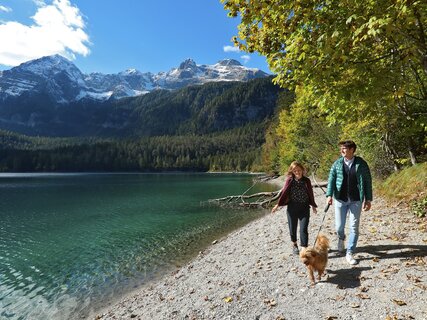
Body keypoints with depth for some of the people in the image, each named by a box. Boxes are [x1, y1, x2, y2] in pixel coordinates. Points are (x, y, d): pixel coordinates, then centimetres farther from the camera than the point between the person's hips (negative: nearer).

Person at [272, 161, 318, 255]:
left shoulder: (306, 181, -1)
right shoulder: (289, 180, -6)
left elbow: (310, 193, 9)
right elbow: (284, 193, -1)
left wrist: (313, 205, 16)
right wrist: (278, 204, -1)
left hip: (304, 208, 0)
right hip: (292, 208, 0)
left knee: (304, 229, -5)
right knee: (292, 228, 13)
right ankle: (294, 244, 38)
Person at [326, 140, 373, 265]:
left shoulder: (361, 164, -4)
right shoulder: (337, 163, 0)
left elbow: (367, 182, 1)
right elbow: (331, 179, -2)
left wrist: (368, 199, 0)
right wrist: (329, 195, -14)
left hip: (356, 200, -1)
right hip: (340, 199, 1)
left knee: (354, 227, 2)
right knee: (339, 226, 9)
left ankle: (350, 253, 14)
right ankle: (341, 238, 44)